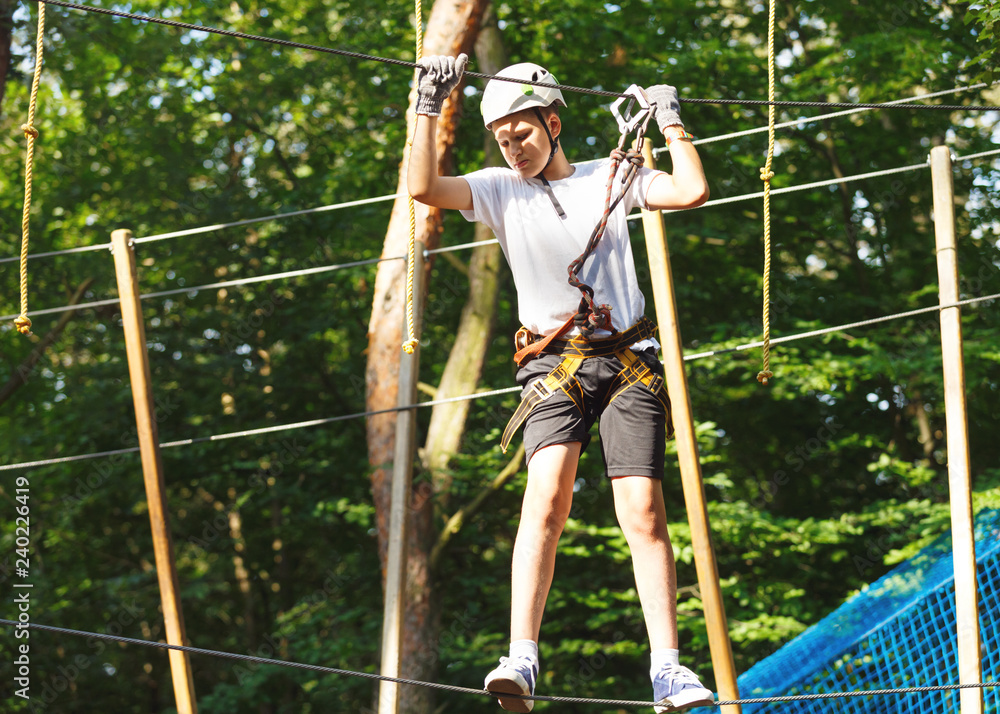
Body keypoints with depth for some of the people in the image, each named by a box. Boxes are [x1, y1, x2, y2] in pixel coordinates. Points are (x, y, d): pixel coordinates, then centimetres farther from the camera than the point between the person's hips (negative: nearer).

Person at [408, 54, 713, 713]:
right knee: (547, 496, -23)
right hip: (554, 362, -1)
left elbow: (693, 192, 3)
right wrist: (429, 108, -9)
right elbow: (423, 188, -5)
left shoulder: (609, 178, 13)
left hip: (629, 361, 1)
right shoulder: (500, 189, 11)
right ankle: (522, 661, -29)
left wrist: (671, 122, 7)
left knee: (644, 513, -10)